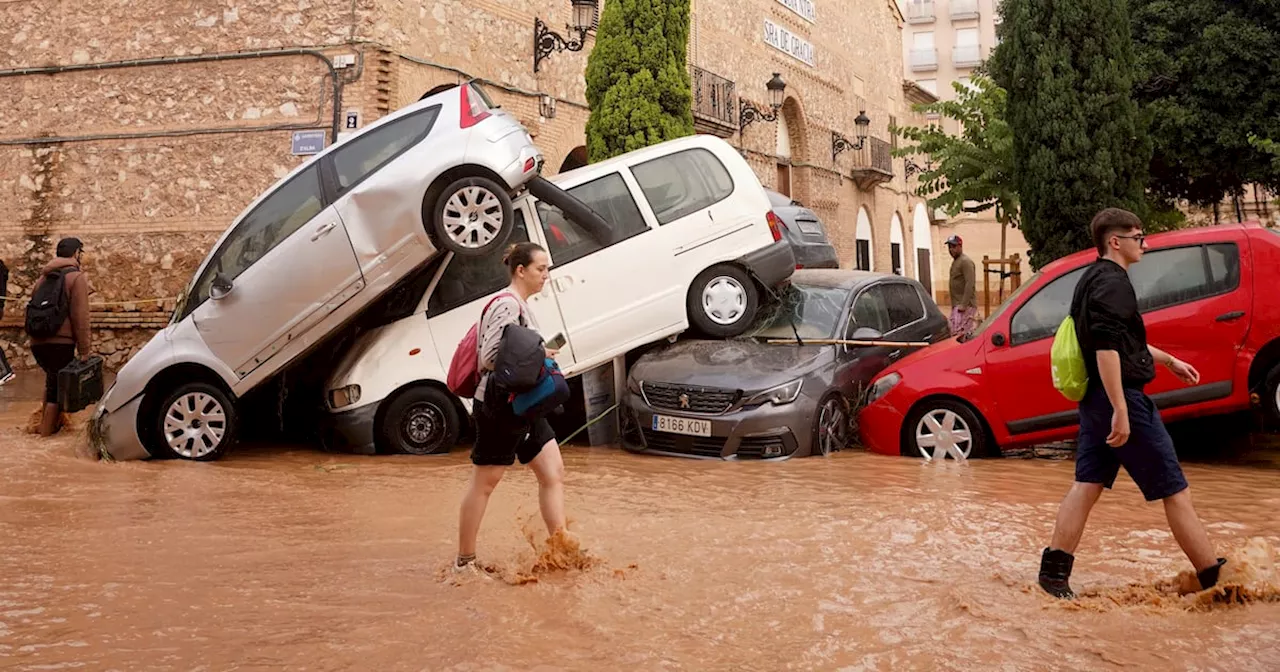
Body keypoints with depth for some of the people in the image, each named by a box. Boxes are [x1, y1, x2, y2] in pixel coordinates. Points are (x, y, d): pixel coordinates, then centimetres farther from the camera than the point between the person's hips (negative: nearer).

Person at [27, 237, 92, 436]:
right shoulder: (77, 277, -6)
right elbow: (80, 316, -13)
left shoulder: (44, 277, 18)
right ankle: (46, 435, -1)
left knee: (53, 382, 24)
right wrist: (84, 350, -11)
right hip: (60, 343, -7)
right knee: (57, 389, -1)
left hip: (37, 342, 7)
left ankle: (47, 424, 27)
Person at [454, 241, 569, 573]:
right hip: (499, 406, -10)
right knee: (484, 484, 1)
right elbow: (490, 358, -22)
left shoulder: (521, 305, 14)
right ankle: (465, 561, 13)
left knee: (553, 473, 6)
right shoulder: (507, 304, -17)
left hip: (523, 406, 10)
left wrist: (539, 354, 4)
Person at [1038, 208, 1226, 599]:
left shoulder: (1094, 279, 17)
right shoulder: (1113, 282, -16)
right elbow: (1106, 348, -26)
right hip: (1122, 396, -10)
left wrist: (1168, 360, 37)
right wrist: (1121, 411, -29)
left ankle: (1054, 571, 5)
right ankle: (1215, 578, 7)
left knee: (1087, 484, 8)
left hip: (1095, 400, 10)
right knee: (1174, 489, -1)